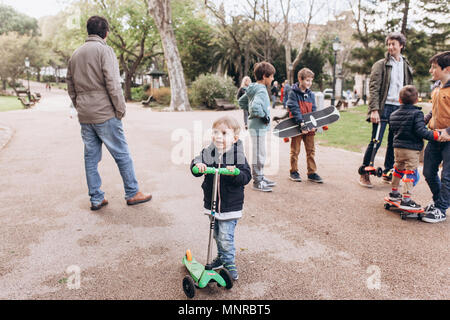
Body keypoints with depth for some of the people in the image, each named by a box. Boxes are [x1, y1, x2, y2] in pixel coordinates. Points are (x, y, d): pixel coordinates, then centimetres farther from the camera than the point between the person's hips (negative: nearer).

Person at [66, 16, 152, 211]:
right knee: (122, 154, 3)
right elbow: (112, 83, -15)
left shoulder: (75, 54, 16)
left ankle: (96, 199, 16)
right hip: (105, 114, -7)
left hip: (84, 116, 7)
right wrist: (121, 109, -8)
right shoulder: (104, 50, -7)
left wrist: (80, 108, 20)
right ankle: (132, 194, 12)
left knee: (91, 157, 10)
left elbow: (70, 87, 17)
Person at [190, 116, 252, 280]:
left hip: (230, 205, -5)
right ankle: (221, 257, 42)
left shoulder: (238, 156, -13)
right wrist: (198, 166, -31)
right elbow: (196, 163, -8)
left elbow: (246, 177, -16)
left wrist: (235, 173, -36)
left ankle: (229, 263, 19)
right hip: (212, 203, 5)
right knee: (217, 234, 21)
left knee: (226, 237, -2)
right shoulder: (208, 152, -2)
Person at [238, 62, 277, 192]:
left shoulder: (254, 89, 11)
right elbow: (255, 107, -34)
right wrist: (264, 116, -19)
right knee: (258, 154, -1)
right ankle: (257, 182, 9)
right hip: (258, 127, -10)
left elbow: (241, 102, 21)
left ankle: (260, 177, 30)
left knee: (260, 153, 18)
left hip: (256, 126, 10)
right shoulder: (261, 90, -19)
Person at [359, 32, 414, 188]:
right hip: (384, 107, -5)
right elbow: (374, 88, -8)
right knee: (376, 142, -8)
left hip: (399, 108, 5)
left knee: (394, 142, 9)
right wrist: (374, 109, -17)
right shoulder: (380, 65, 0)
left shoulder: (406, 66, 16)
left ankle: (388, 173, 22)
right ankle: (364, 173, 3)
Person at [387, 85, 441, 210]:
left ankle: (394, 192, 33)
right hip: (412, 149, -6)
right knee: (410, 172, -3)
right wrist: (436, 135, -16)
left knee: (398, 169, 21)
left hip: (397, 147, 7)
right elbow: (421, 131, -20)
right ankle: (406, 199, -4)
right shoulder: (416, 113, -13)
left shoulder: (393, 114, 7)